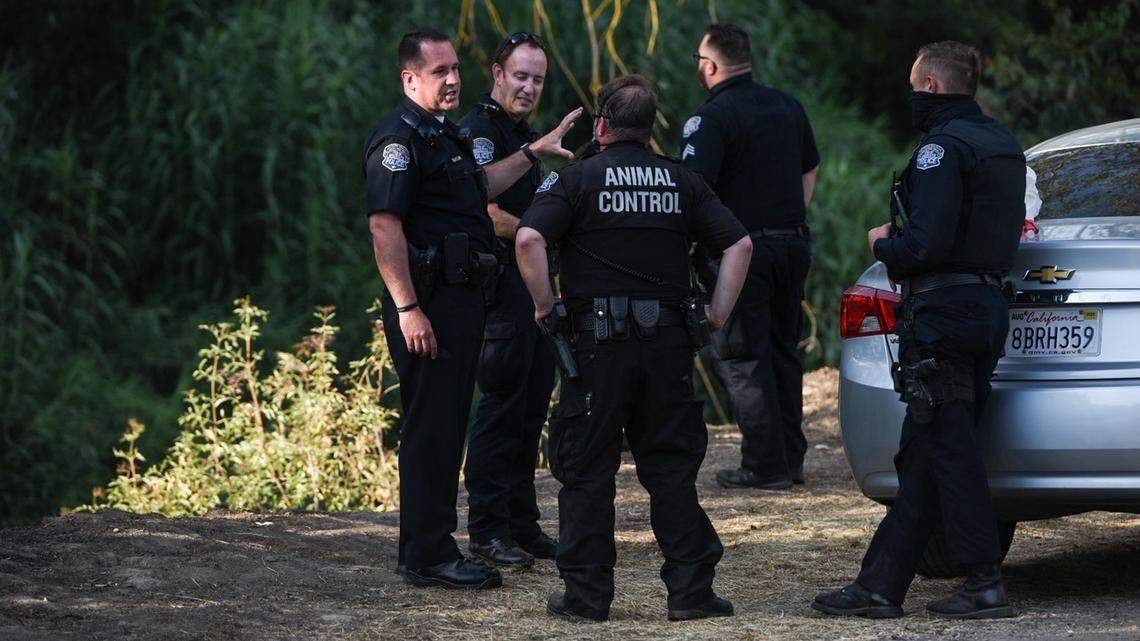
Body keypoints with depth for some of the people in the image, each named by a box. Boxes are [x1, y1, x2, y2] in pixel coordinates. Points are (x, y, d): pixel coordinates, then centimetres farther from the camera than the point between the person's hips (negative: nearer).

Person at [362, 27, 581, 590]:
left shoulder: (442, 134, 19)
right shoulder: (397, 138, -13)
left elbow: (477, 187, 36)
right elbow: (384, 225, -21)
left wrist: (533, 152, 34)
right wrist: (407, 309, -25)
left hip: (459, 300, 10)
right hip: (427, 304, -10)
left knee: (447, 427, 13)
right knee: (429, 428, -7)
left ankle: (432, 548, 20)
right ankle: (427, 557, -3)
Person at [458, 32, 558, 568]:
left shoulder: (526, 135, 19)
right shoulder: (478, 132, -11)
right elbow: (488, 216, -20)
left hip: (535, 285, 10)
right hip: (500, 287, -10)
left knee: (531, 409, 12)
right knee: (501, 408, -8)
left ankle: (522, 523, 19)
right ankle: (487, 529, -3)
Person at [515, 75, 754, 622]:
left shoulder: (577, 179, -1)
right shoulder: (682, 182, 10)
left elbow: (529, 238, -17)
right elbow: (739, 244, 5)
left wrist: (544, 305, -7)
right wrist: (717, 314, 7)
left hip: (597, 343, -3)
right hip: (669, 344, 3)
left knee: (587, 471, 4)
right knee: (671, 468, 9)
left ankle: (587, 593, 5)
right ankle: (691, 590, 6)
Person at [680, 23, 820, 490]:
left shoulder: (712, 118, -13)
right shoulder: (787, 107, 11)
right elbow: (810, 170, 24)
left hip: (743, 250, -7)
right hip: (794, 244, 7)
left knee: (741, 358, -1)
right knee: (783, 350, 16)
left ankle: (765, 466, -3)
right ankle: (791, 459, 20)